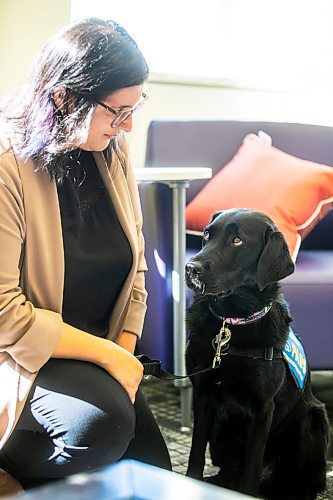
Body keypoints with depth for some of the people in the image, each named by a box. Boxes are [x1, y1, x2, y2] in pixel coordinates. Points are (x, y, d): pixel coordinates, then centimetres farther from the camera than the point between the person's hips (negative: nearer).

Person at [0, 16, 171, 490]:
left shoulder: (112, 150, -1)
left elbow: (135, 265, 7)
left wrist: (124, 349, -5)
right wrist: (107, 355, -20)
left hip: (100, 345, 7)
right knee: (102, 422, -35)